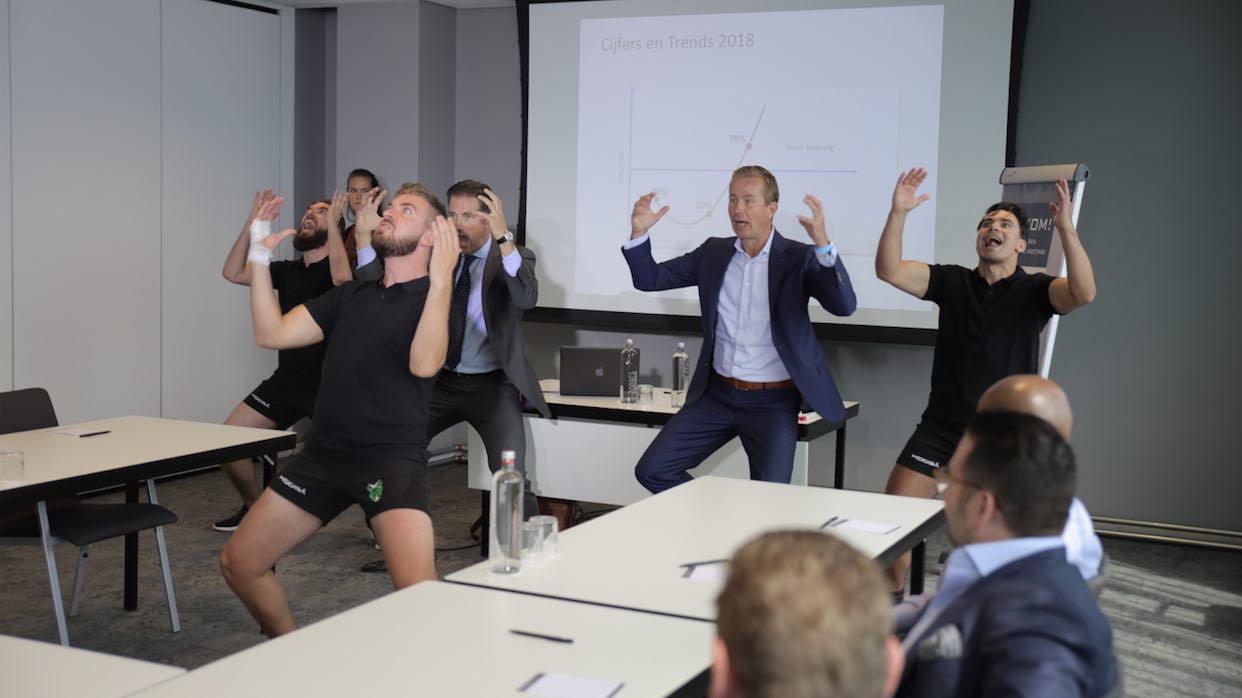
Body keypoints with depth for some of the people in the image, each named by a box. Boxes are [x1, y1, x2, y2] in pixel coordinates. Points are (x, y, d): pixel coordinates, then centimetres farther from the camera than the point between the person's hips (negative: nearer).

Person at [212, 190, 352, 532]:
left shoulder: (338, 267, -6)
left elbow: (342, 278, -31)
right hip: (286, 380, 6)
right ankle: (254, 507, 22)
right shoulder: (288, 271, 10)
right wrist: (253, 221, -4)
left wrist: (334, 223, -25)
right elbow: (233, 273, 2)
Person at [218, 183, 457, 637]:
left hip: (391, 460, -6)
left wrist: (441, 278, -26)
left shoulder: (433, 299, -2)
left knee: (419, 594, -26)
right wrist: (259, 256, 4)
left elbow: (425, 363, -23)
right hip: (323, 455, 7)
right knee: (237, 564, 9)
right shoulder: (353, 296, 16)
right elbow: (272, 334, 9)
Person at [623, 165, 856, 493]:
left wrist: (823, 243, -34)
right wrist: (639, 233, -10)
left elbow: (844, 305, -20)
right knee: (651, 471, -2)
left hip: (772, 402, -4)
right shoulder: (714, 252, 6)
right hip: (717, 394, 4)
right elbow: (650, 279, 8)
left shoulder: (798, 258, -6)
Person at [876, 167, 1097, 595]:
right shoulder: (952, 282, 4)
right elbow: (888, 270, -7)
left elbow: (1084, 293, -22)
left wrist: (1065, 227, -33)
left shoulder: (1034, 291, -1)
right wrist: (898, 214, -22)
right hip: (941, 426, 2)